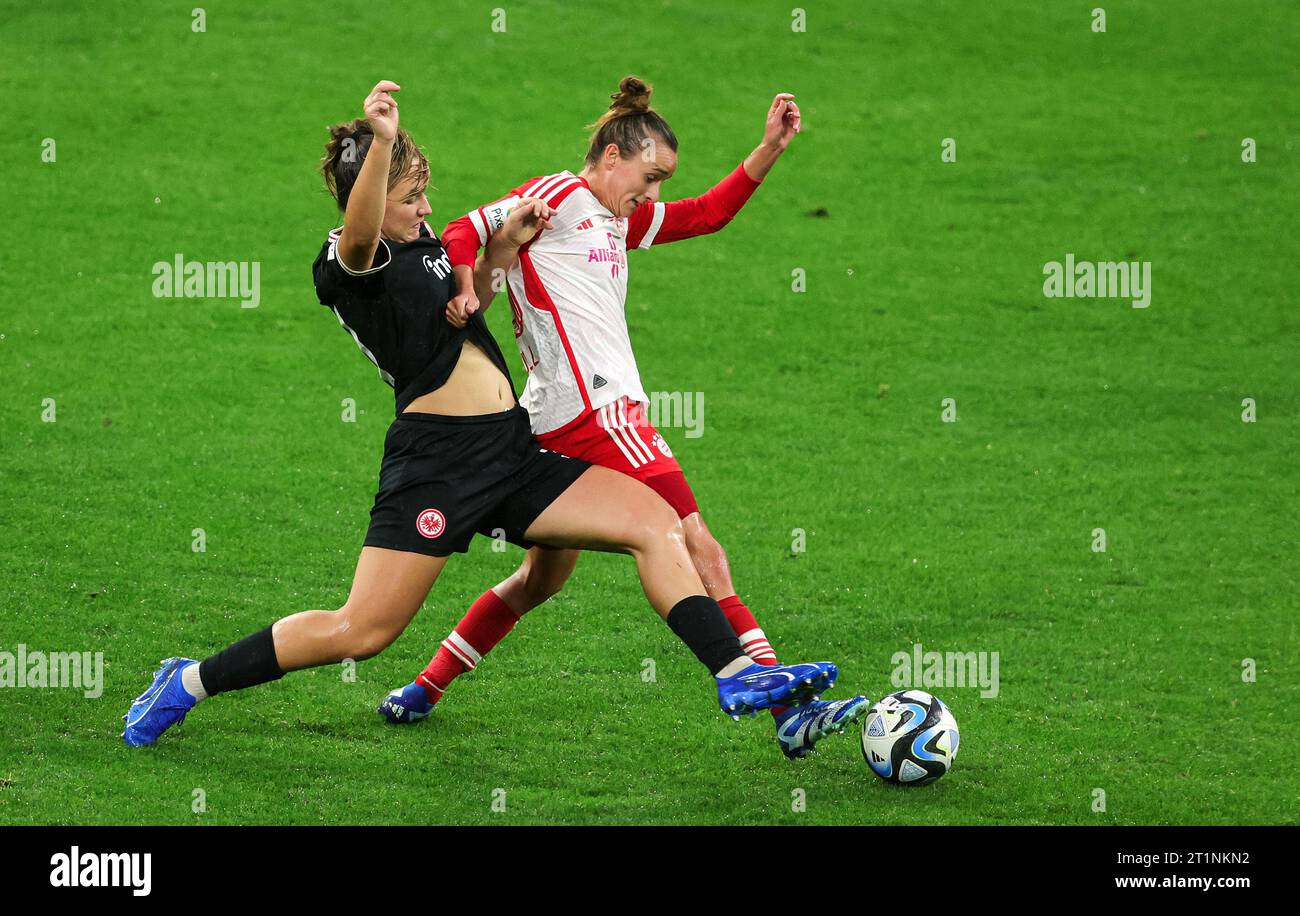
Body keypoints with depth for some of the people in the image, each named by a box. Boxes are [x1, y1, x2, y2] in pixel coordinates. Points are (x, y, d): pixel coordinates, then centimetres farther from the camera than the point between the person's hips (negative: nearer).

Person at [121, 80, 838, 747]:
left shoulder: (421, 243, 18)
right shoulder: (346, 262, -9)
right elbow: (361, 238, -35)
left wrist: (499, 249, 19)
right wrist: (381, 142, -52)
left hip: (510, 457, 8)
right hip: (435, 460, -8)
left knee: (655, 524, -5)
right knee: (361, 631, -11)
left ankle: (736, 675, -9)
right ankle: (191, 682, 6)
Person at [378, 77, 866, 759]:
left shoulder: (622, 219, 23)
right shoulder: (560, 195, -2)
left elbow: (708, 213, 29)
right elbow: (464, 232, -7)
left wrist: (769, 149, 21)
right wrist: (467, 290, -24)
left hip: (562, 426, 11)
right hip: (592, 408, -11)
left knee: (544, 575, 20)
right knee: (697, 548, -13)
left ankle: (422, 691, 25)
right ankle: (789, 713, -17)